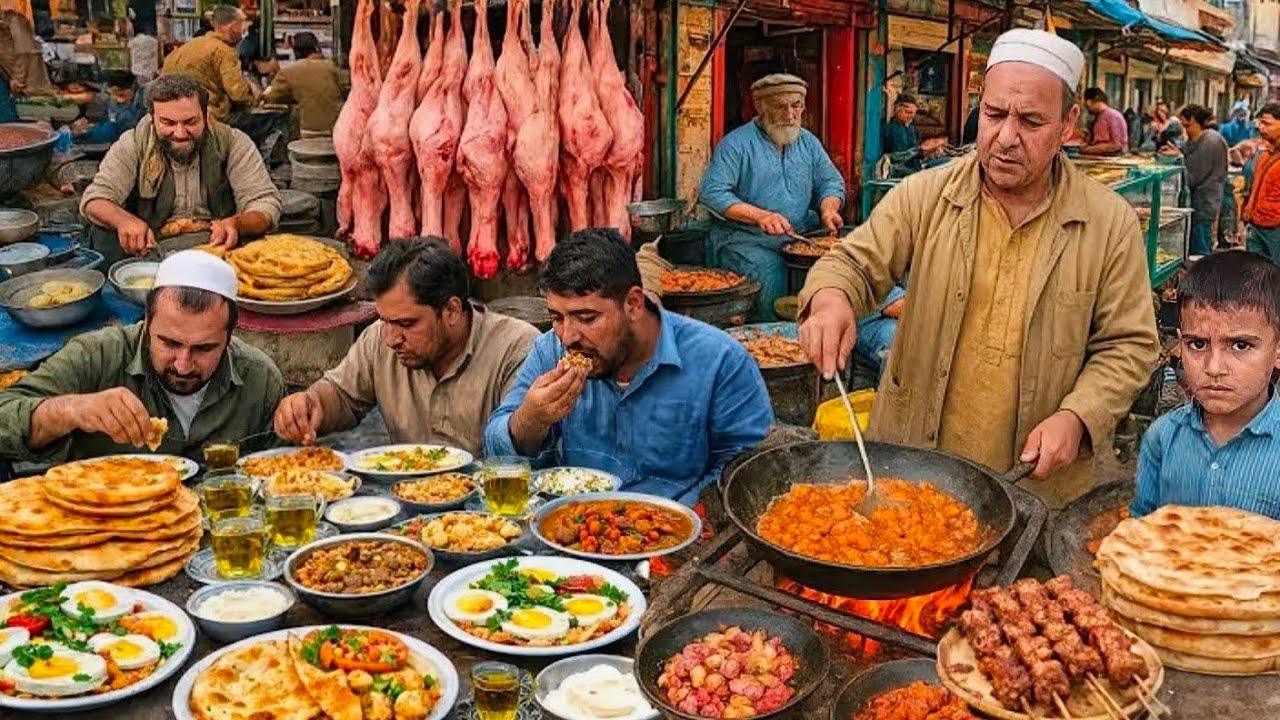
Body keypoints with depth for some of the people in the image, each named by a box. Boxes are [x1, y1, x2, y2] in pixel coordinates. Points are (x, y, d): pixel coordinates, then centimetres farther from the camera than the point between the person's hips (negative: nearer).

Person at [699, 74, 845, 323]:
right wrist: (760, 216, -20)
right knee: (773, 278, -33)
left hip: (801, 235, 5)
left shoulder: (809, 142, 17)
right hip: (745, 238, -5)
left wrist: (828, 209, -2)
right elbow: (712, 192, -11)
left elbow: (831, 182, 22)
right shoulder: (736, 143, -3)